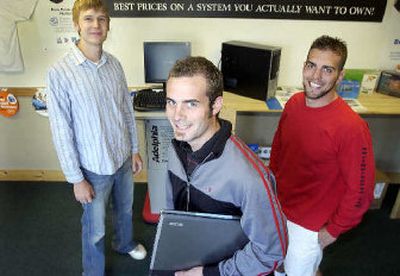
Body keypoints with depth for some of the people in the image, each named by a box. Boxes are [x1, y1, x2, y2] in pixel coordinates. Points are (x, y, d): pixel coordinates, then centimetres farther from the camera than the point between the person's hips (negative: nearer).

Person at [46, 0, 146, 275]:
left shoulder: (115, 64, -3)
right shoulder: (60, 72, -18)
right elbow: (61, 130, -15)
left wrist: (134, 149, 10)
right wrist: (76, 179, -12)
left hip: (123, 159, 5)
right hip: (94, 168, -4)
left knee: (125, 209, 27)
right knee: (95, 229, 15)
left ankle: (125, 243, 57)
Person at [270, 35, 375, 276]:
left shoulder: (351, 127, -27)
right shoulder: (294, 103, -9)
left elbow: (360, 191, -19)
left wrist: (334, 230, -11)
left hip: (308, 227, -6)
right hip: (276, 209, 6)